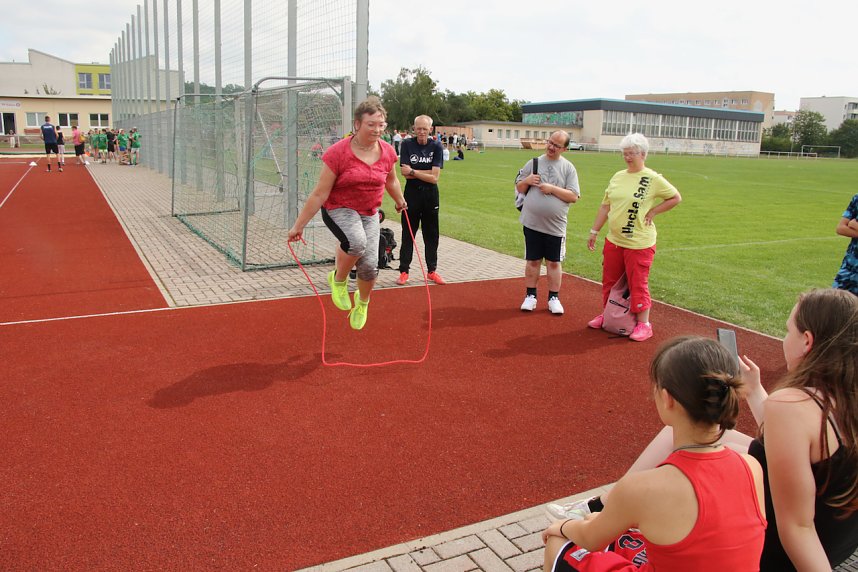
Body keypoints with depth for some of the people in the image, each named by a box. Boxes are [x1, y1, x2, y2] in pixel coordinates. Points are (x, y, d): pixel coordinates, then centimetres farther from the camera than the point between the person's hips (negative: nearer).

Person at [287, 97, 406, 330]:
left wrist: (400, 202, 34)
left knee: (370, 265, -2)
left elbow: (392, 181, 18)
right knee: (356, 241, -36)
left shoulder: (387, 152, -6)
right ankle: (338, 280, -3)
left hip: (369, 213, 4)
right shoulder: (338, 152, -20)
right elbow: (320, 194, -16)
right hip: (338, 209, -4)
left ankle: (362, 302, 33)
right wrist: (299, 225, -14)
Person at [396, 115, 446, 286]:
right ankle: (404, 271, 10)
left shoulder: (436, 146, -4)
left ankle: (432, 270, 20)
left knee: (432, 235, 9)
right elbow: (405, 173, -12)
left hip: (431, 195, 1)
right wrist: (426, 173, -13)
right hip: (412, 193, -1)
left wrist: (413, 172, -13)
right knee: (408, 234, 3)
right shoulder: (407, 144, -4)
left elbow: (435, 178, -11)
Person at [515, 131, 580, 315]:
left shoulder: (568, 168, -1)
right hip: (532, 223, 2)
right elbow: (519, 188, 11)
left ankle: (554, 298, 18)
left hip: (555, 226, -1)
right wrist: (527, 181, -10)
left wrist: (552, 189, -16)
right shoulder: (533, 163, 5)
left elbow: (573, 196, -7)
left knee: (554, 262, 7)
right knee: (532, 261, 9)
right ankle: (530, 296, 21)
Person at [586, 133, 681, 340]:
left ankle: (643, 324, 12)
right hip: (613, 240, 6)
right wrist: (594, 231, 12)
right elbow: (605, 206, 13)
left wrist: (653, 211, -9)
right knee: (610, 281, 15)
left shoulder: (653, 179, -8)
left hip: (639, 243, -6)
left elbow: (676, 198, -1)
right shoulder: (617, 177, 8)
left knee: (638, 284, 0)